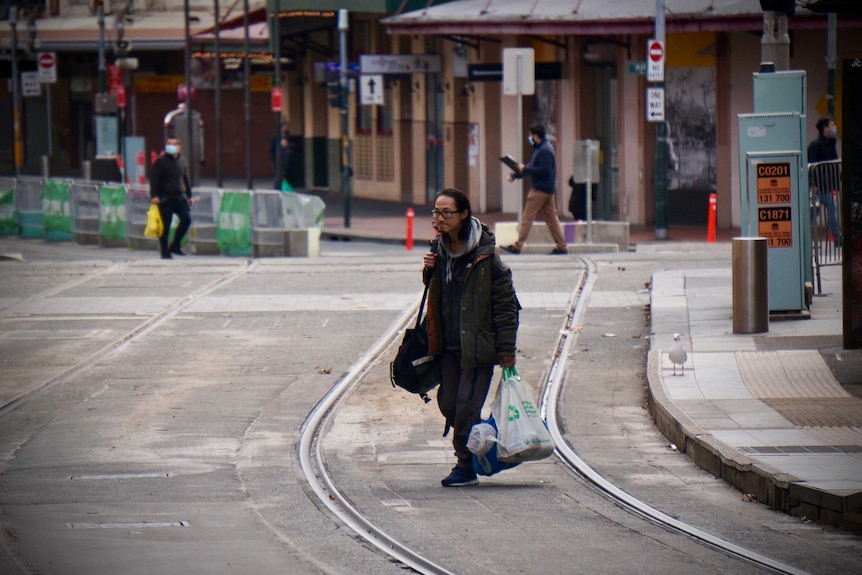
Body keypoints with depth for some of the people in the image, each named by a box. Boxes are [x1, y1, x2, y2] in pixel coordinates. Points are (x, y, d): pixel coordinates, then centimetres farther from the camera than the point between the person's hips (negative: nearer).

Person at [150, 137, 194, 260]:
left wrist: (189, 196, 22)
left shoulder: (182, 162, 14)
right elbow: (154, 179, -9)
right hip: (165, 198, -5)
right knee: (165, 226, -2)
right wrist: (154, 196, -18)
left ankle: (175, 246, 9)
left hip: (180, 197, 5)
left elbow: (186, 180, 23)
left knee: (186, 219, -6)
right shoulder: (160, 161, -3)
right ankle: (165, 252, 6)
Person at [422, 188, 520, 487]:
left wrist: (506, 349, -14)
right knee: (448, 403, 8)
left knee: (467, 405, -5)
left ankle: (467, 465, 7)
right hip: (449, 343, 7)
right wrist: (429, 271, 0)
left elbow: (505, 302, -12)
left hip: (478, 343, -7)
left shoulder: (485, 254, -14)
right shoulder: (439, 250, 8)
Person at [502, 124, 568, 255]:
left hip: (540, 190, -10)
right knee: (552, 218, 9)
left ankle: (517, 246, -5)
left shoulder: (544, 151, -17)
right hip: (548, 189, 10)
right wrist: (515, 175, 16)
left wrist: (525, 169, -17)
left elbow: (544, 170, -25)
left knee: (527, 217, -6)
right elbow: (532, 167, 22)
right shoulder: (541, 148, 17)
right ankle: (561, 246, 8)